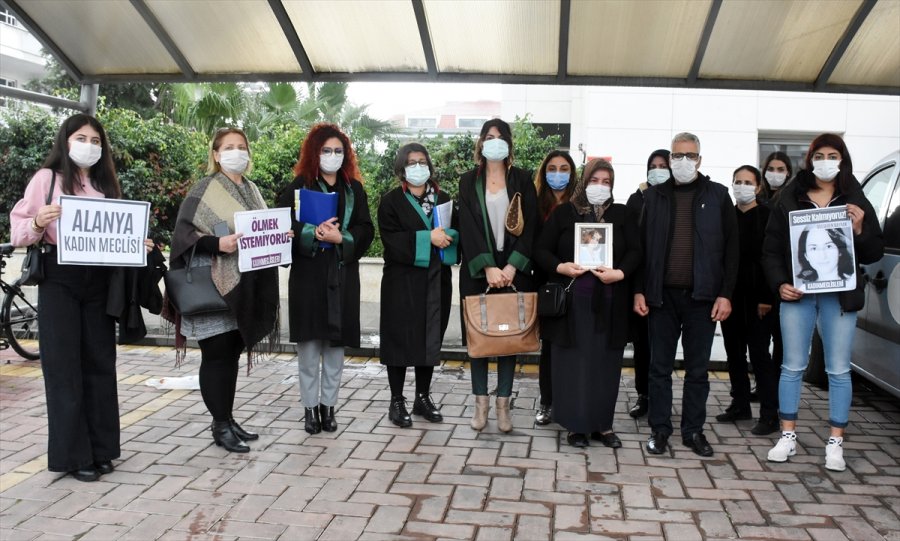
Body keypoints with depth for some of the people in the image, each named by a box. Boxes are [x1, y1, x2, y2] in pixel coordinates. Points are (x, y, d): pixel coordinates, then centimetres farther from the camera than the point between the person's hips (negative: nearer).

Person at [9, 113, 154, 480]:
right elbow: (19, 233, -3)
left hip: (99, 280, 4)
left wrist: (137, 245, -2)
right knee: (64, 367, -1)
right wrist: (38, 222, -23)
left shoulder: (106, 183, 14)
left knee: (100, 363, 6)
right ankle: (73, 454, 8)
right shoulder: (47, 178, 0)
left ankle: (100, 449, 16)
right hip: (59, 279, -4)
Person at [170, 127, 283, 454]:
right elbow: (183, 230, -12)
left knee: (233, 353, 12)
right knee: (216, 353, -1)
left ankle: (228, 419, 21)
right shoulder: (204, 190, -5)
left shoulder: (251, 190, 15)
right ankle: (220, 426, 8)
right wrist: (217, 243, -25)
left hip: (246, 288, 6)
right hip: (214, 286, -6)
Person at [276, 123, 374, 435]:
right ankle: (310, 408, 11)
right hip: (308, 273, -2)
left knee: (336, 344, 5)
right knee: (309, 344, 1)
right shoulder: (299, 186, 4)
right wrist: (314, 233, -20)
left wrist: (340, 238, -14)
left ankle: (329, 406, 16)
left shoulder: (353, 189, 11)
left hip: (343, 275, 2)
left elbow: (365, 230, 3)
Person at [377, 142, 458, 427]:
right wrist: (428, 237, -19)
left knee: (431, 338, 8)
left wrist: (447, 235, -11)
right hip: (402, 282, -4)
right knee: (400, 338, 0)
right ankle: (397, 401, 10)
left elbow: (456, 233, 11)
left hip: (436, 281, 4)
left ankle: (423, 397, 21)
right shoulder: (391, 201, 0)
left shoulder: (443, 199, 14)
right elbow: (391, 239, -12)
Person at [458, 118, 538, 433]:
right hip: (478, 270, 0)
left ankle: (503, 404, 11)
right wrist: (488, 267, -15)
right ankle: (481, 403, 13)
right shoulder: (469, 181, 6)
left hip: (513, 269, 0)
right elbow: (468, 227, -3)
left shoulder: (522, 179, 7)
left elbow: (529, 225, -1)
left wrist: (512, 266, -13)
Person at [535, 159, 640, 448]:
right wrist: (560, 267, -14)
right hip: (572, 301, -1)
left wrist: (620, 273, -15)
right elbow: (542, 250, 4)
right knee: (574, 363, 2)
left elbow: (635, 252, 3)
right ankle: (576, 424, 13)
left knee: (606, 364, 6)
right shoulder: (563, 213, 5)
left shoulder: (621, 214, 9)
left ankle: (602, 424, 18)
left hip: (609, 302, 2)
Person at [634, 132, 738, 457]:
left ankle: (693, 431, 19)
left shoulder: (717, 195, 5)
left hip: (703, 296, 0)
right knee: (660, 366, 6)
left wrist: (725, 294, -4)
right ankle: (659, 429, 16)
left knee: (698, 369, 8)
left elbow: (730, 247, 3)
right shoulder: (653, 196, 7)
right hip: (662, 295, 1)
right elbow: (641, 245, 6)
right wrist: (639, 291, -1)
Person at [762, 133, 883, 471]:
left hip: (839, 297, 0)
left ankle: (835, 443, 13)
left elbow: (874, 254, 7)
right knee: (793, 367, 6)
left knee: (838, 370, 3)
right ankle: (788, 437, 16)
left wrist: (860, 230, -11)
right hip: (796, 294, 0)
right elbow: (771, 249, 4)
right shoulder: (789, 200, 5)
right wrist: (780, 284, -8)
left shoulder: (855, 202, 7)